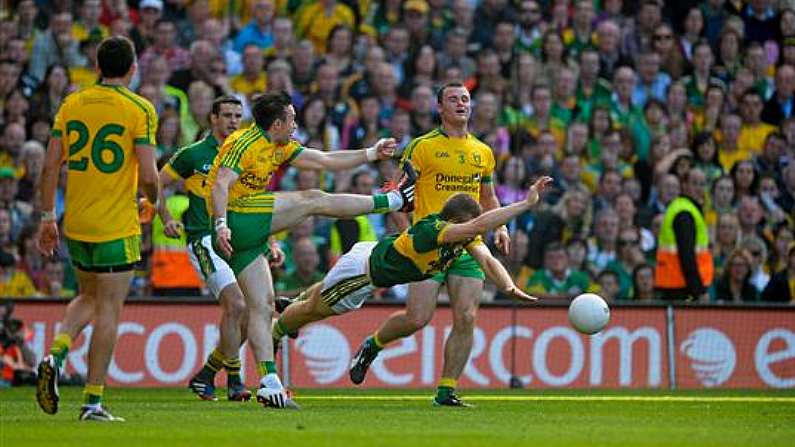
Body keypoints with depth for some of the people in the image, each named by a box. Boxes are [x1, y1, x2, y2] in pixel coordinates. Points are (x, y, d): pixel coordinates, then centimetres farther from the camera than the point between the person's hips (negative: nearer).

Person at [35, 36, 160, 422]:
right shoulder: (139, 109, -9)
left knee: (89, 298, 23)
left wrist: (47, 217, 11)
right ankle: (93, 401, 1)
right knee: (109, 310, 1)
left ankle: (56, 355, -2)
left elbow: (50, 166, 3)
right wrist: (154, 202, 7)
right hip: (117, 227, -5)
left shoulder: (71, 104, 5)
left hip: (75, 225, 5)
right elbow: (148, 175, -14)